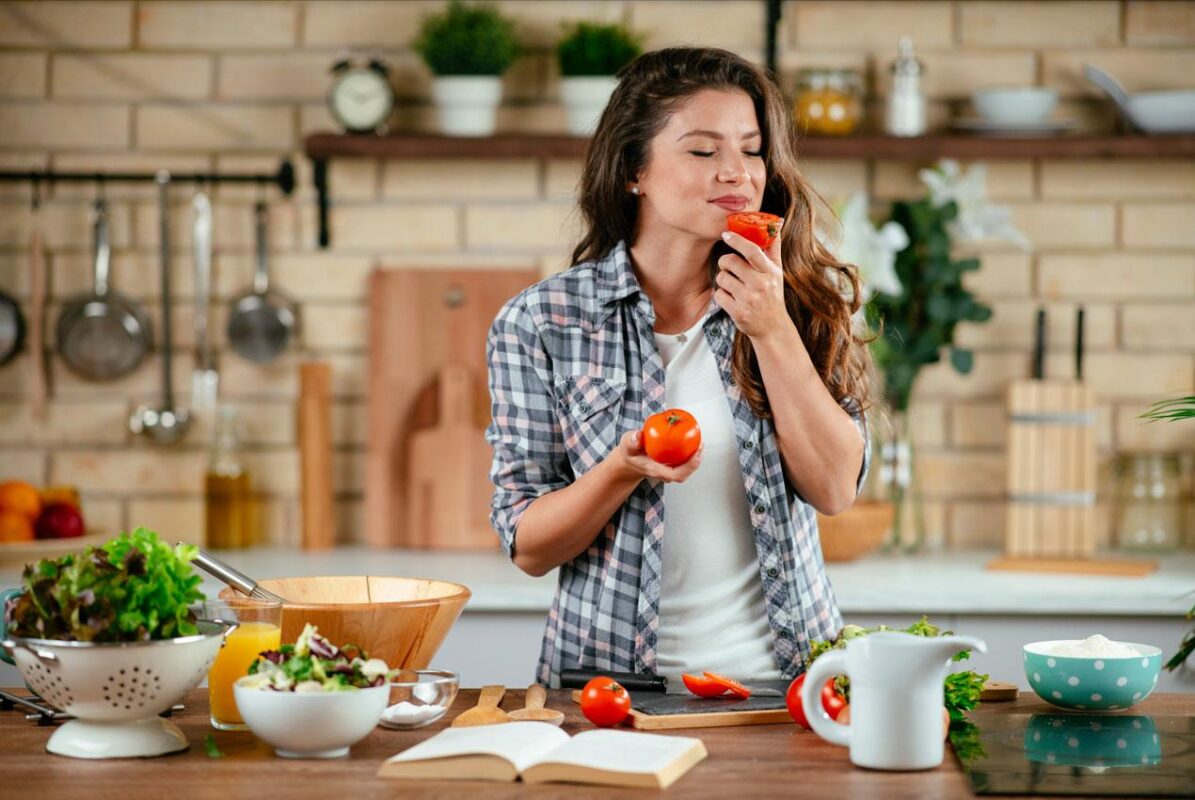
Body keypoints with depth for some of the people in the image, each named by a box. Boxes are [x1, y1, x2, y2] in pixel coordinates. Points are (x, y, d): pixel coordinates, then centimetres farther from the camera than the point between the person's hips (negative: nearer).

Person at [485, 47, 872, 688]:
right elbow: (528, 546, 1)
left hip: (780, 675, 1)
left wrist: (772, 329, -12)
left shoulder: (803, 300, 6)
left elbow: (834, 488, -3)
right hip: (609, 677, -1)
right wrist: (625, 468, -17)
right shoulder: (539, 323, 0)